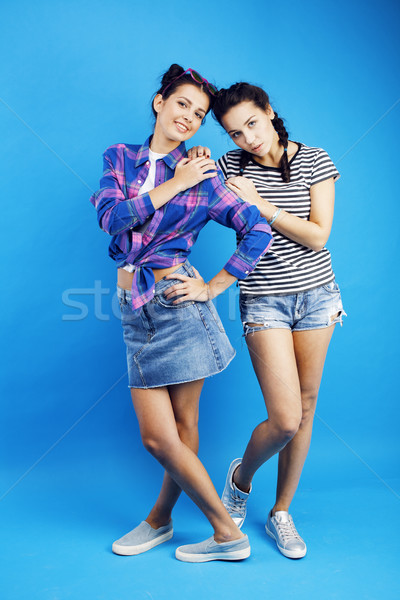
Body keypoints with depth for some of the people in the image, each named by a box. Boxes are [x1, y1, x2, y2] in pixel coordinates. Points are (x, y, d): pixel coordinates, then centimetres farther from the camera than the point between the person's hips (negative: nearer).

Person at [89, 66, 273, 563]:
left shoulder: (202, 176, 1)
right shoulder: (119, 158, 11)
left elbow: (258, 230, -3)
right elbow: (110, 216, -6)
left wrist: (213, 287, -6)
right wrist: (174, 185, -7)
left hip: (174, 302, -3)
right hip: (135, 306, 3)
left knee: (167, 436, 3)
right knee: (159, 436, 6)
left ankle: (227, 532, 24)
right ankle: (160, 520, 35)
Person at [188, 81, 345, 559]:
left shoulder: (314, 161, 0)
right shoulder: (230, 167, -1)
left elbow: (317, 235, -8)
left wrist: (260, 205, -14)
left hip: (316, 293, 2)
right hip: (264, 300, -2)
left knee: (305, 409, 8)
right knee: (285, 419, -10)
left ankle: (281, 512, 27)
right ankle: (241, 476, 25)